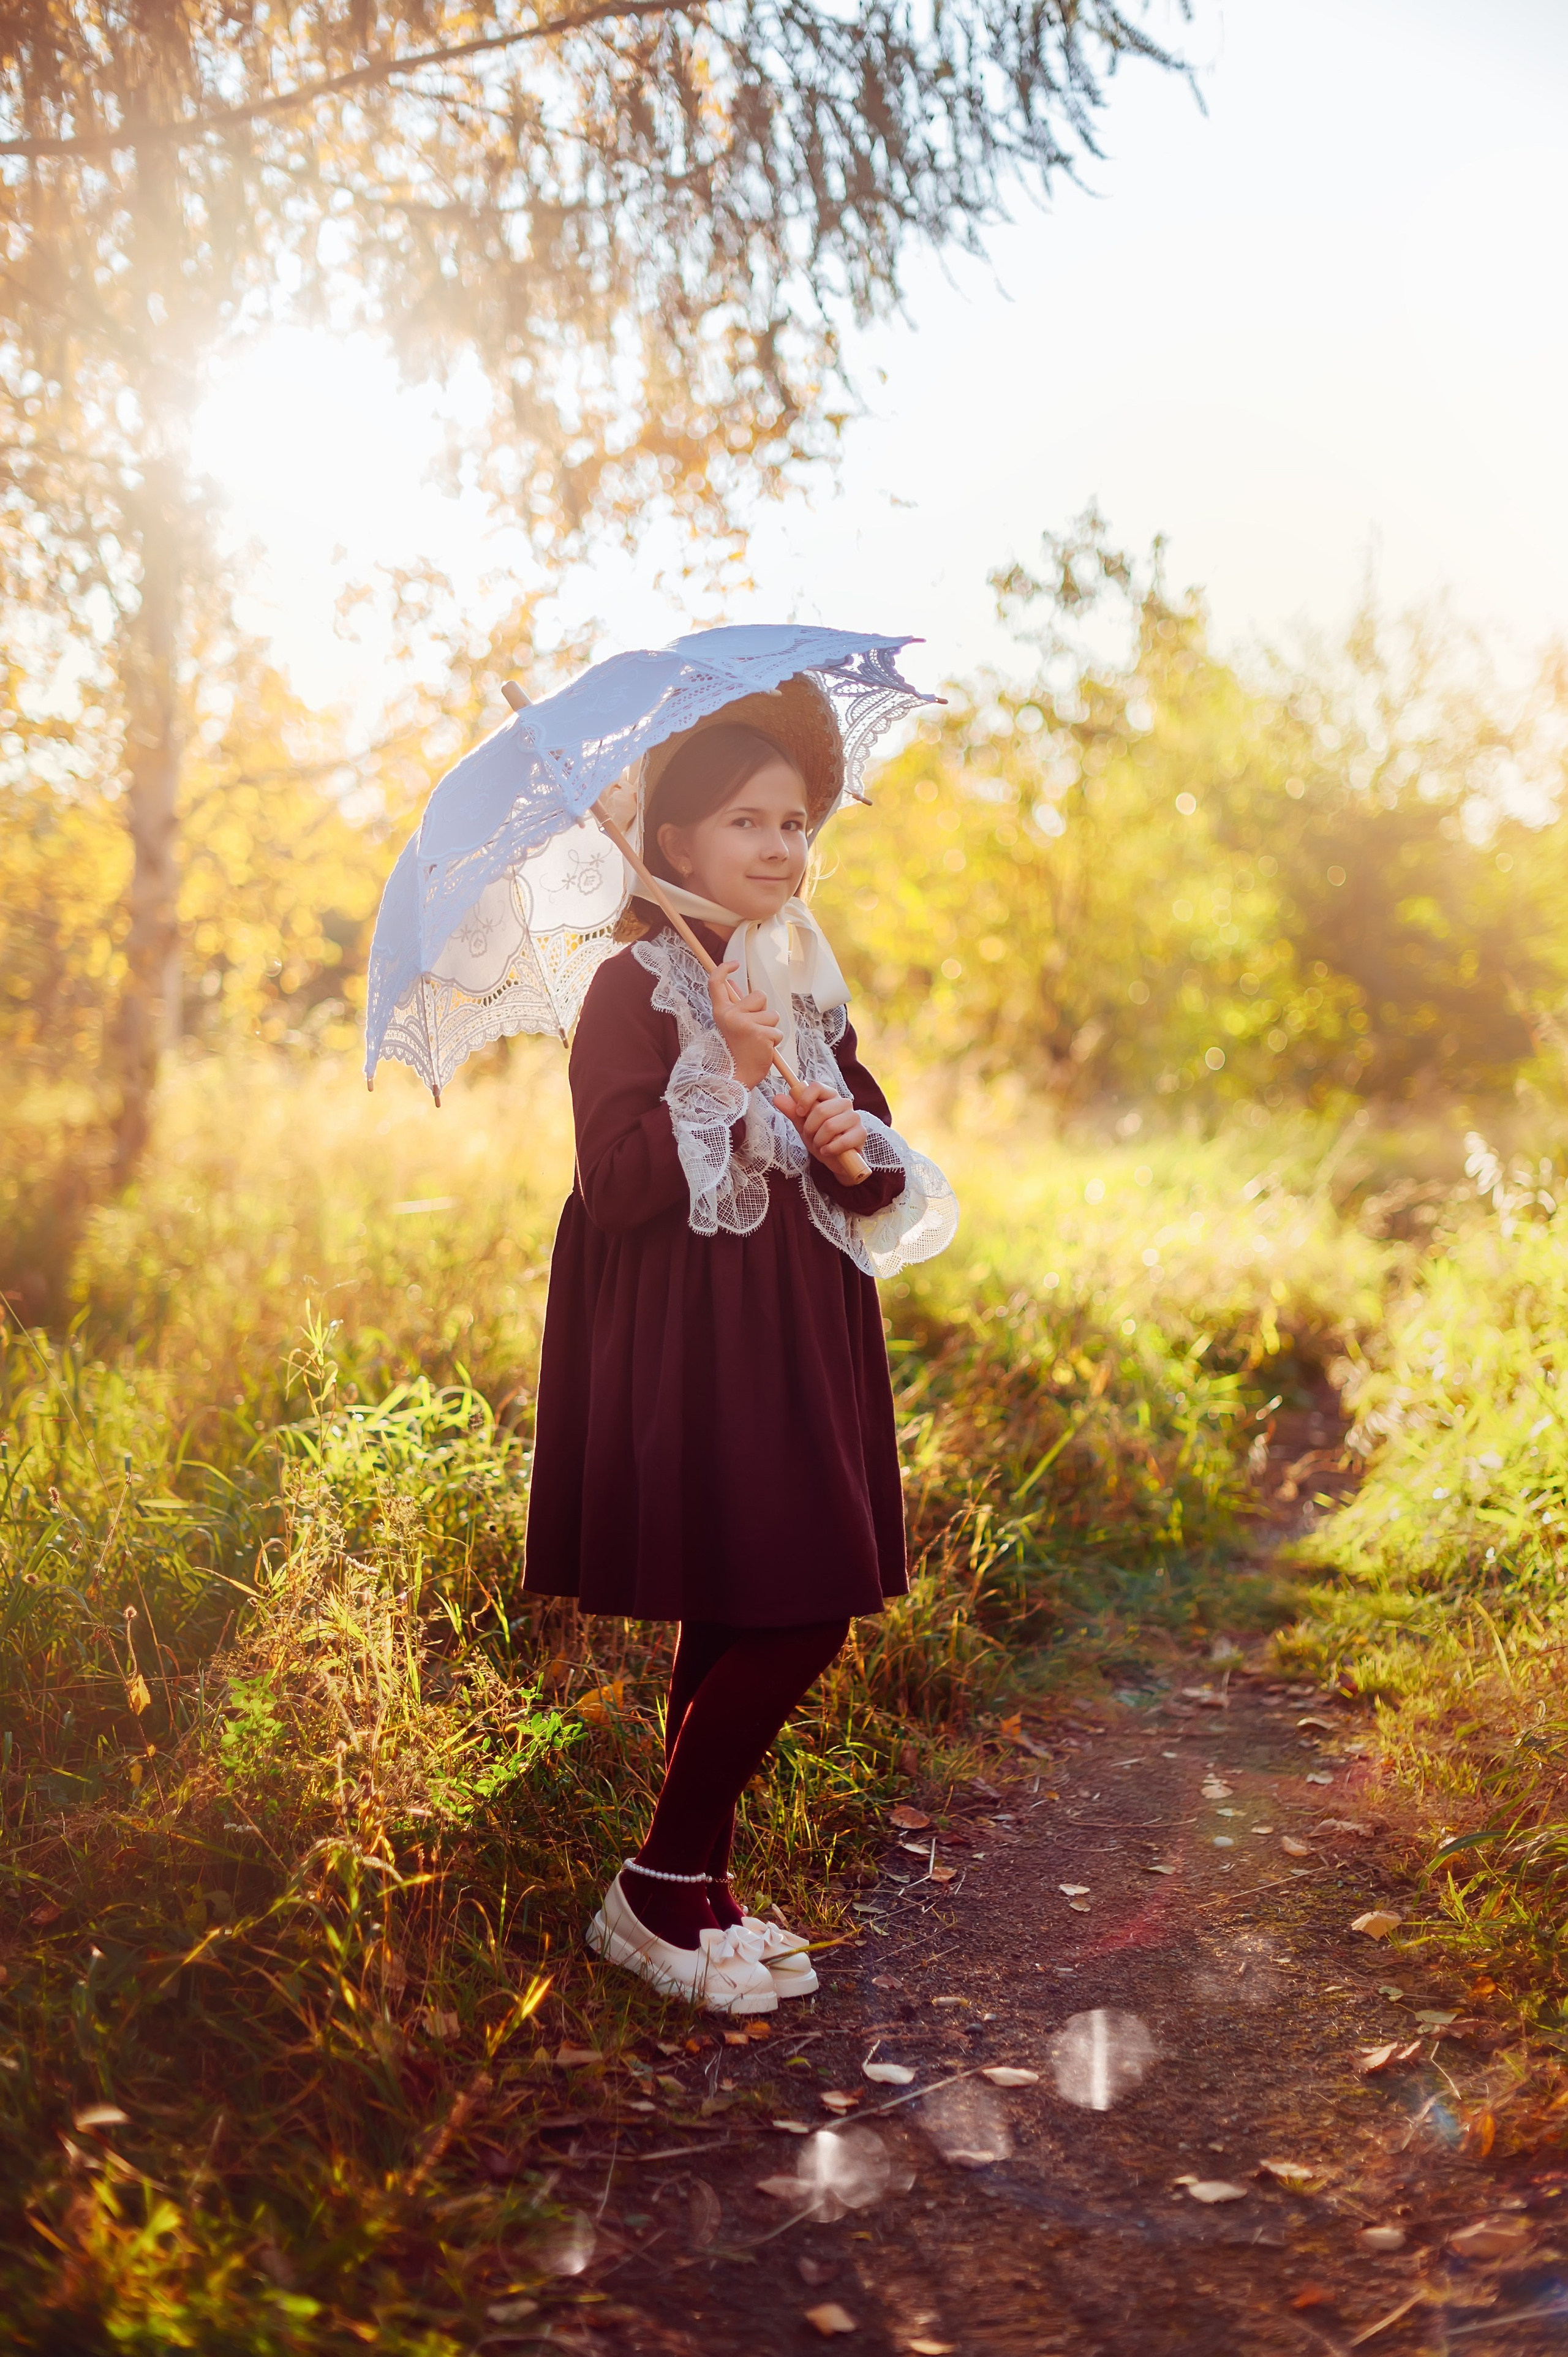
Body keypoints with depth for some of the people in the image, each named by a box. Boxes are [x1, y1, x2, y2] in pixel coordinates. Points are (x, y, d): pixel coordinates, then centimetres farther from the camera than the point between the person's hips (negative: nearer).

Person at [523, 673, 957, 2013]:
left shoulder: (808, 989, 13)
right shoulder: (635, 991, -9)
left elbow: (890, 1186, 16)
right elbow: (619, 1189, -17)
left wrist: (859, 1157, -6)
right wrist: (729, 1077, -21)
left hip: (799, 1343, 7)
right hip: (686, 1346, -7)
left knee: (747, 1629, 10)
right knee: (787, 1622, -9)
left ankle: (699, 1894, 24)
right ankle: (657, 1896, 8)